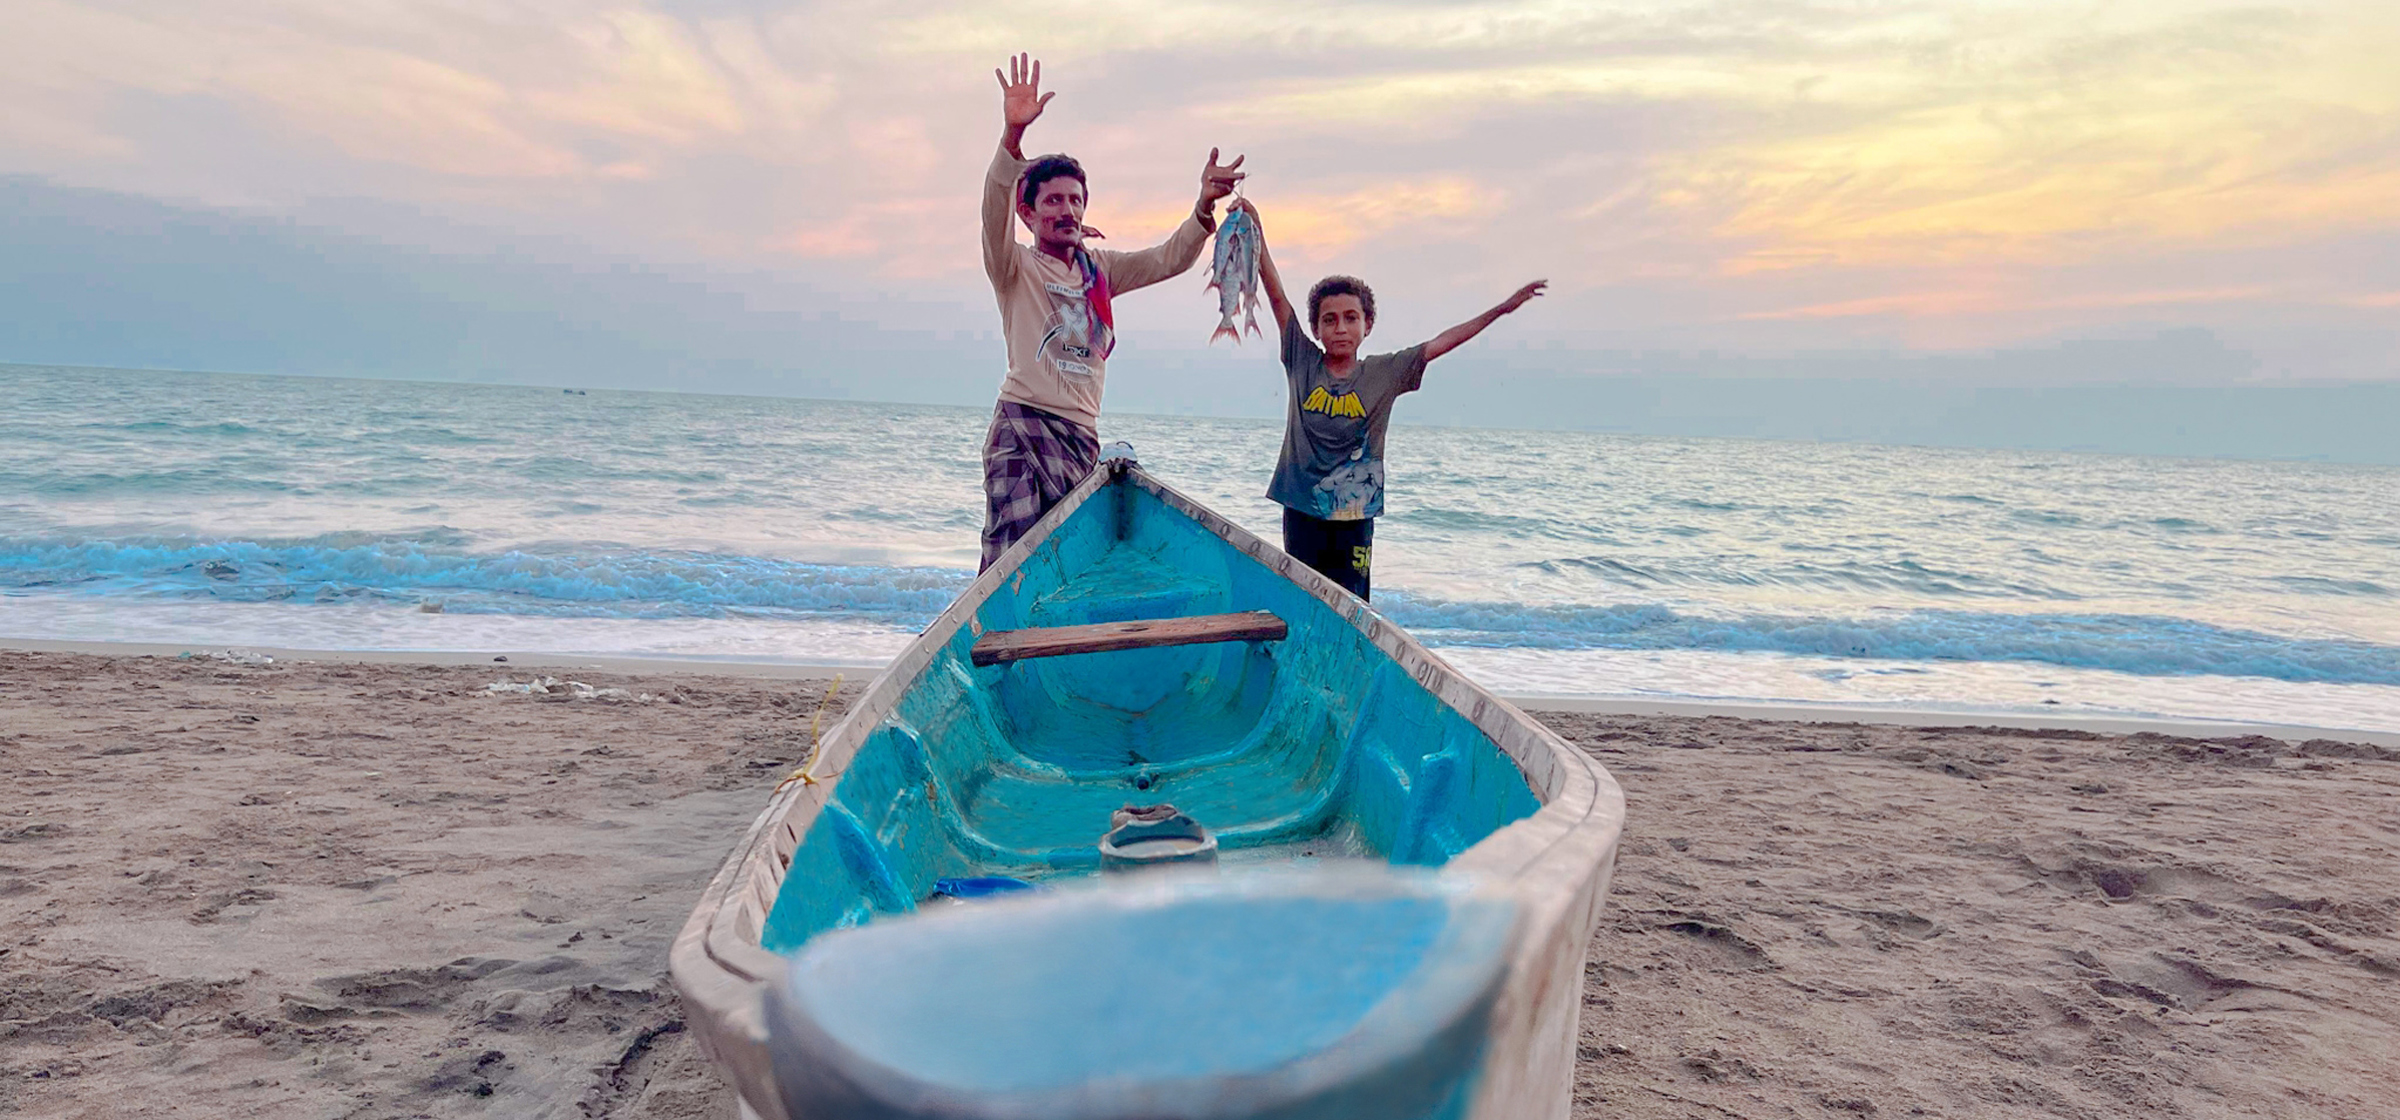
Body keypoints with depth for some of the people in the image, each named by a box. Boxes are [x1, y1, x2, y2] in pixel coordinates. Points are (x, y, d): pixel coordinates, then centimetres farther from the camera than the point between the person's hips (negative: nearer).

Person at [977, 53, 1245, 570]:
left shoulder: (1100, 269, 19)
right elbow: (995, 209, -15)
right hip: (1022, 424, -5)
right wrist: (1012, 133, -31)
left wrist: (1204, 205, -7)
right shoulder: (1015, 267, 3)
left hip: (1083, 435, 6)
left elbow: (1169, 259, 12)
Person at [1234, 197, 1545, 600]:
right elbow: (1277, 295, -6)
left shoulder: (1384, 373, 2)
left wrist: (1500, 309, 2)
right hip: (1302, 506, 0)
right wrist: (1256, 231, -12)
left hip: (1355, 511, 0)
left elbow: (1441, 343, 3)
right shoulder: (1302, 363, -1)